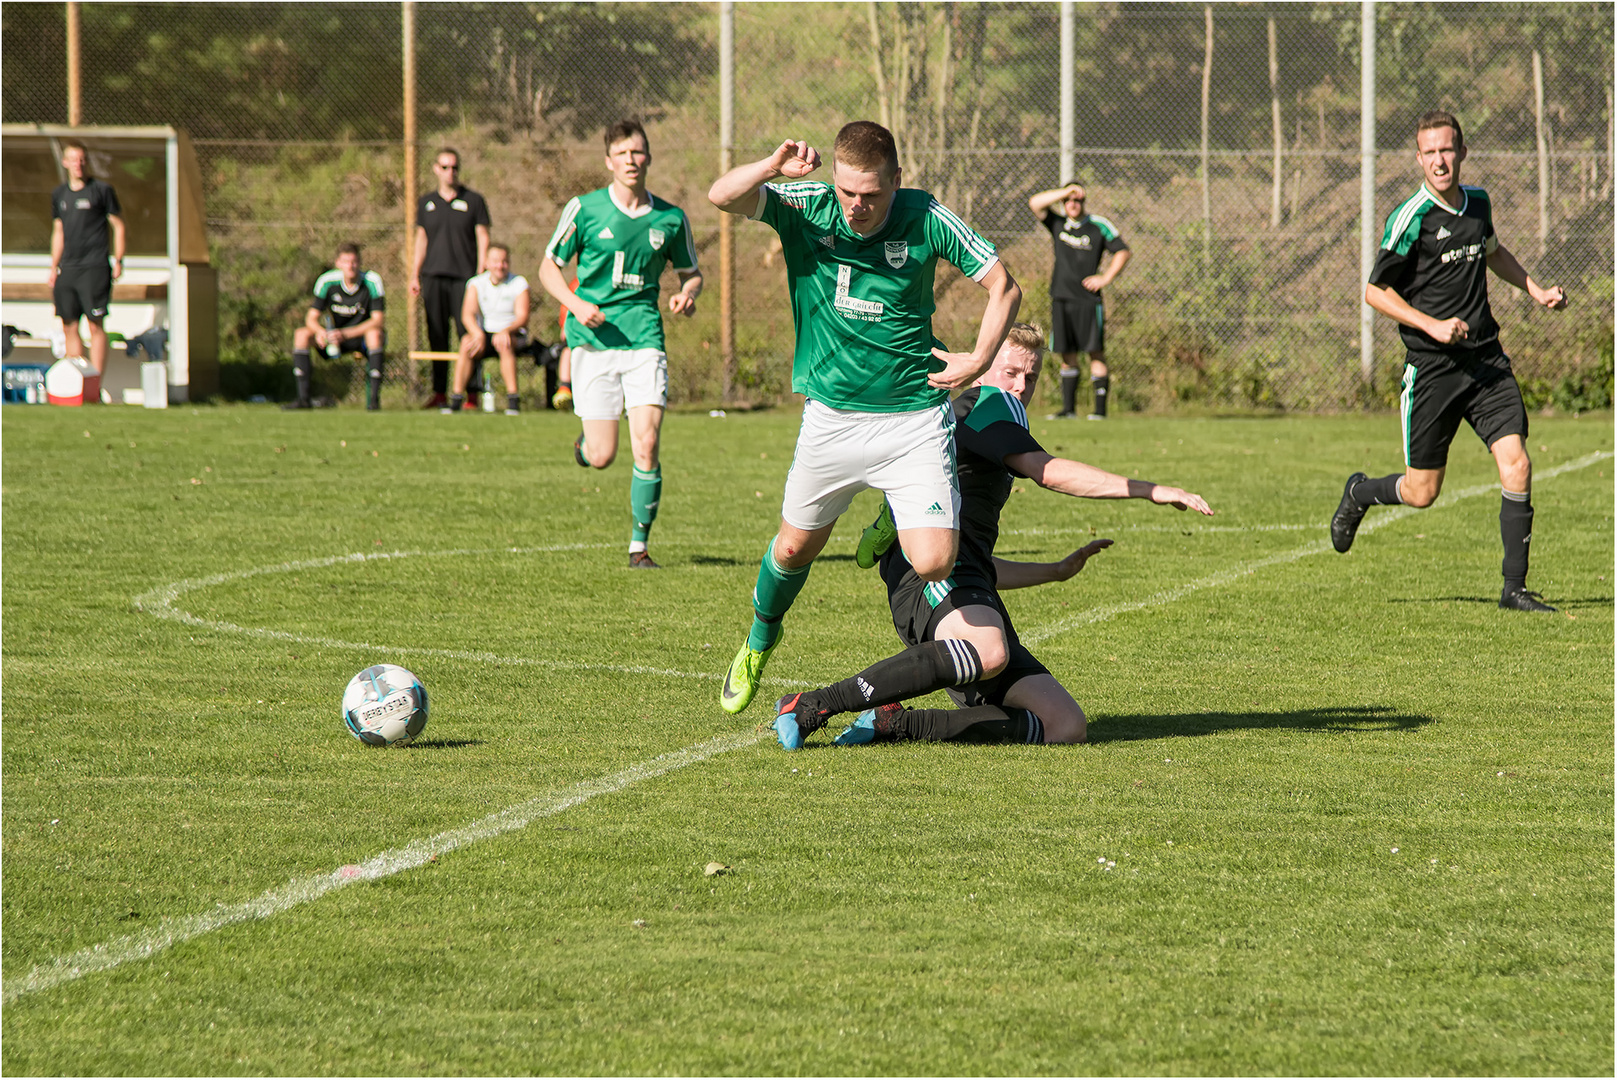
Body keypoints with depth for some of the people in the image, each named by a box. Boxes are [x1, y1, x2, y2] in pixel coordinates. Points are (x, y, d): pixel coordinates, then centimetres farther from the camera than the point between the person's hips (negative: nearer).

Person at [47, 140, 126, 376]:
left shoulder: (102, 190, -1)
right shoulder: (59, 194, 15)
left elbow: (118, 225, 2)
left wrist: (118, 261, -5)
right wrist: (53, 269, 20)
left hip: (94, 268, -6)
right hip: (68, 268, 6)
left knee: (96, 326, -9)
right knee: (69, 327, 5)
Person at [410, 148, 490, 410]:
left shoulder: (473, 201, 4)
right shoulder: (426, 202, 13)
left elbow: (483, 238, 3)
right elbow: (421, 238, 18)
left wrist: (481, 274, -6)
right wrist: (415, 275, 12)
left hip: (464, 278, -3)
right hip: (433, 277, 3)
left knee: (467, 335, -8)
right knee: (437, 337, 4)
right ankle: (439, 392, 9)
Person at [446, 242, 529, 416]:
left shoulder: (519, 283, 0)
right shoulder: (476, 283, 6)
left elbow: (522, 317, -11)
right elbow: (467, 315, -8)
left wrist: (506, 331, -31)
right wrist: (477, 333, -29)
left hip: (514, 334, -2)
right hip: (485, 333, 2)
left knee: (504, 344, -37)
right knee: (466, 343, -31)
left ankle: (514, 400, -38)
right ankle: (457, 397, -31)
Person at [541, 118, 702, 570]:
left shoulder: (670, 218, 5)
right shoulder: (584, 209, -1)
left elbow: (691, 272, 19)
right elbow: (549, 267, 6)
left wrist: (687, 293, -4)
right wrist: (576, 304, -11)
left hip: (644, 338, 1)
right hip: (594, 339, -1)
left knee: (647, 445, -12)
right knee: (601, 457, -4)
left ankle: (639, 545, 1)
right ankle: (585, 440, 34)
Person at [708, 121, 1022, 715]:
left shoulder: (926, 219, -10)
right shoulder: (804, 208, -8)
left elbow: (1003, 285, 1)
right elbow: (722, 196, -24)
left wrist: (979, 360, -7)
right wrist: (773, 167, -40)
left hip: (914, 417, -2)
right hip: (831, 416, 2)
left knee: (934, 564, -14)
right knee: (795, 547, 15)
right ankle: (760, 639, 45)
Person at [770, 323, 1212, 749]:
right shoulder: (984, 403, 8)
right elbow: (1047, 471, -7)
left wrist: (1059, 570, 50)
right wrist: (1151, 491, -5)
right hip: (927, 576, -9)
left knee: (1066, 727, -7)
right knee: (988, 652, -42)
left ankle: (892, 722, -9)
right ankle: (811, 707, -34)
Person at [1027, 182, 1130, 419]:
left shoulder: (1099, 226, 3)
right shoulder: (1057, 224, 10)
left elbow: (1122, 251, 6)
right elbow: (1035, 204, -1)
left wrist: (1106, 278, -4)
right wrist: (1065, 192, -8)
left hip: (1088, 299, -3)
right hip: (1061, 299, 3)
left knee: (1096, 353, -7)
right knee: (1067, 356, 6)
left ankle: (1100, 408, -7)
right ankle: (1068, 408, 10)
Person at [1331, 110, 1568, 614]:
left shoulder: (1477, 201, 8)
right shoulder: (1410, 218, -12)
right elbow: (1375, 291, -7)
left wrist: (1536, 290, 18)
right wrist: (1432, 325, -17)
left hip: (1487, 360, 5)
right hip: (1432, 368, -5)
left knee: (1516, 464, -11)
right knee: (1421, 492, 2)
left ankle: (1514, 587, -3)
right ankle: (1358, 494, 36)